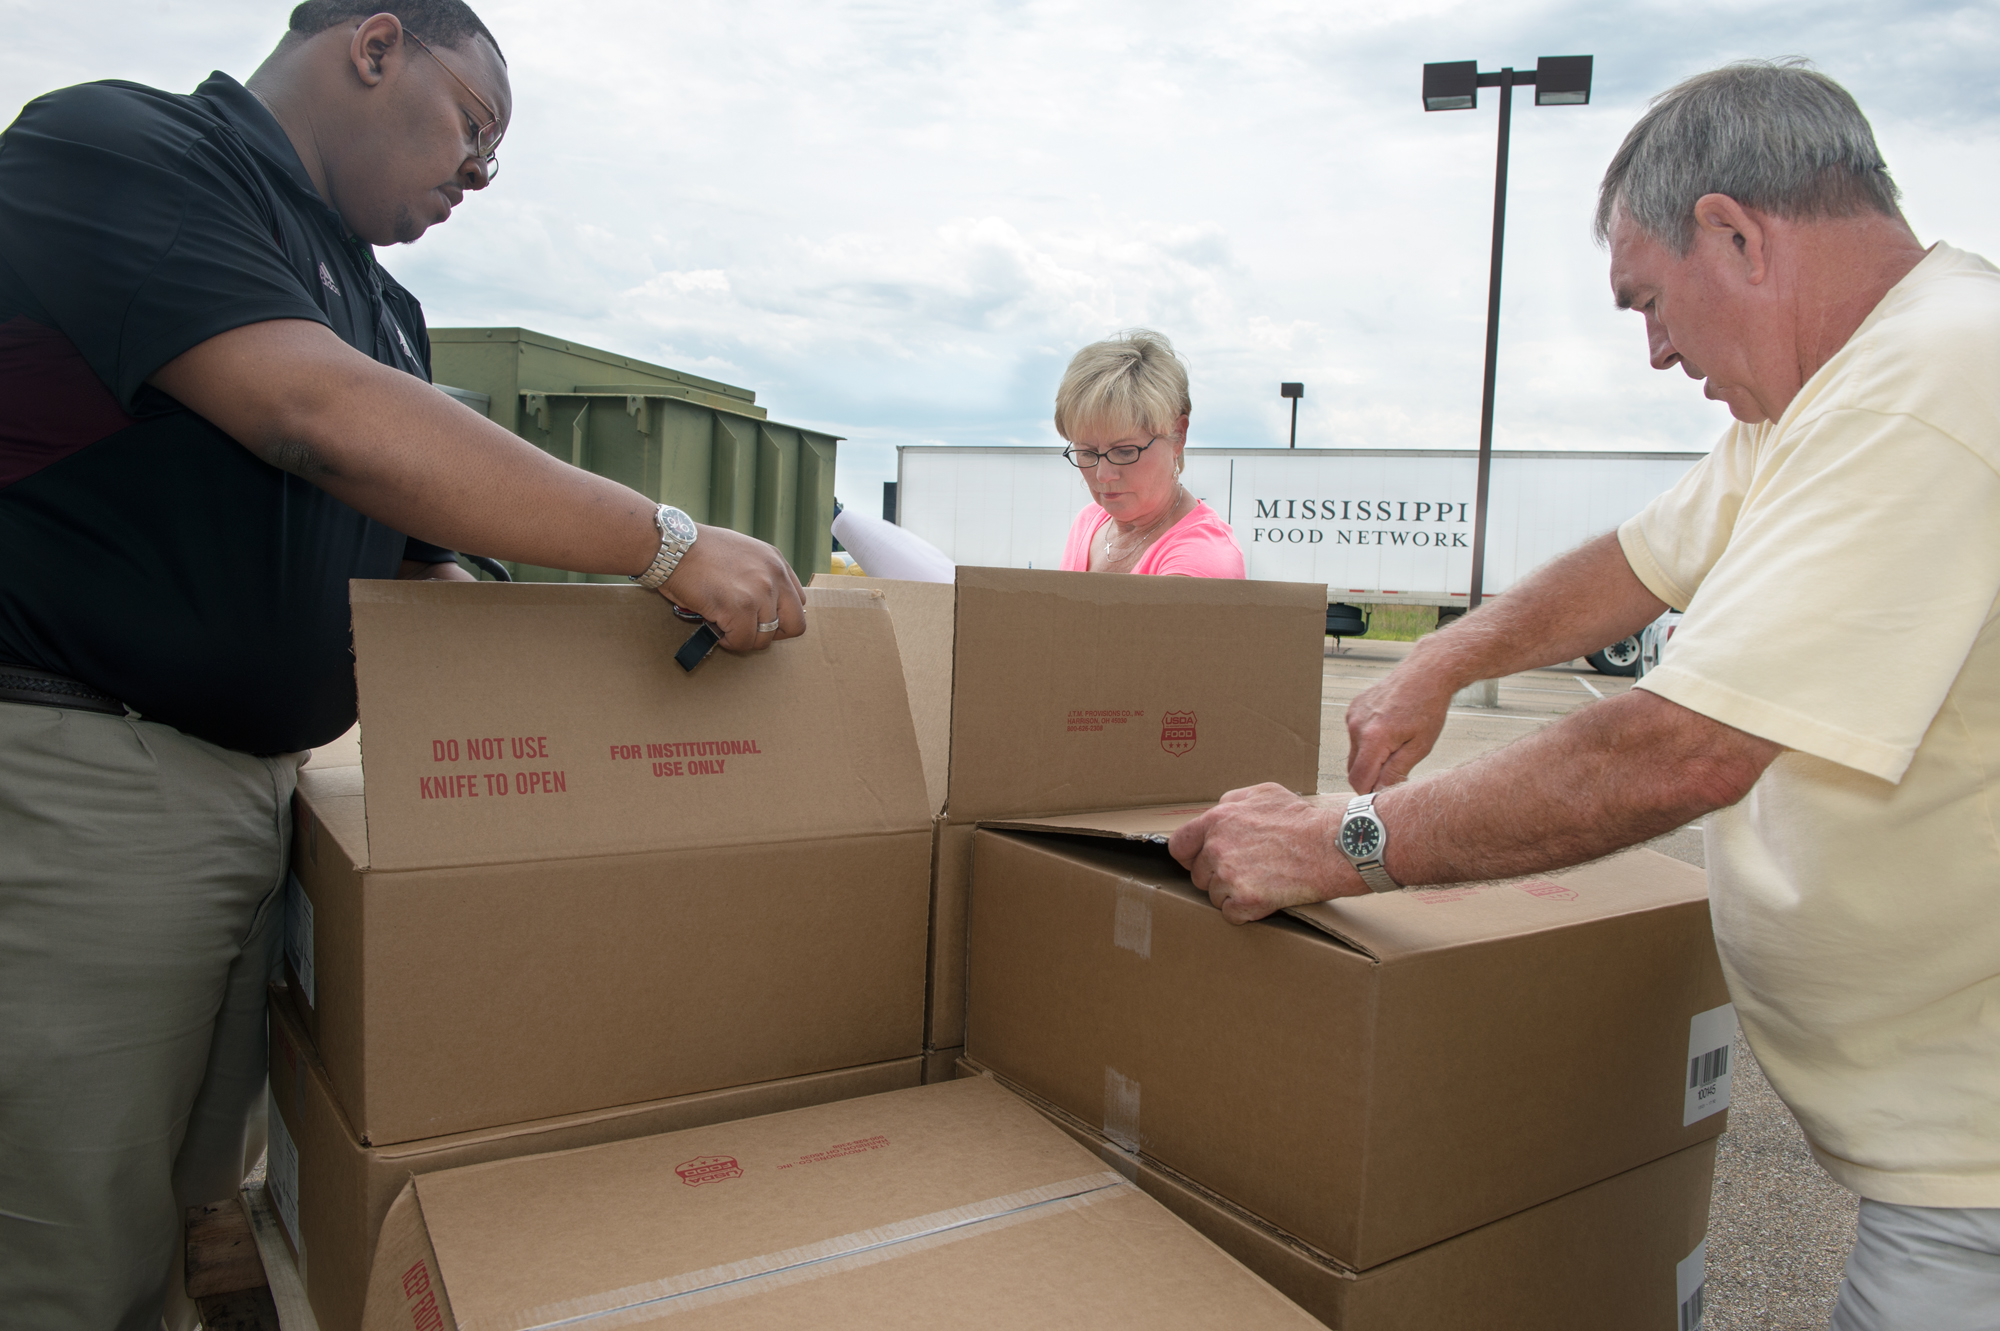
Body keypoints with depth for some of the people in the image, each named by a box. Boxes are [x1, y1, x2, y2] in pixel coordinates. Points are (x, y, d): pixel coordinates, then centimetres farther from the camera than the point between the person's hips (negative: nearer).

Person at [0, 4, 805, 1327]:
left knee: (197, 1208, 16)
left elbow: (419, 567, 20)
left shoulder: (387, 312, 17)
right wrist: (670, 546, -24)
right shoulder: (114, 145, -9)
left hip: (251, 778, 8)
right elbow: (321, 416, -25)